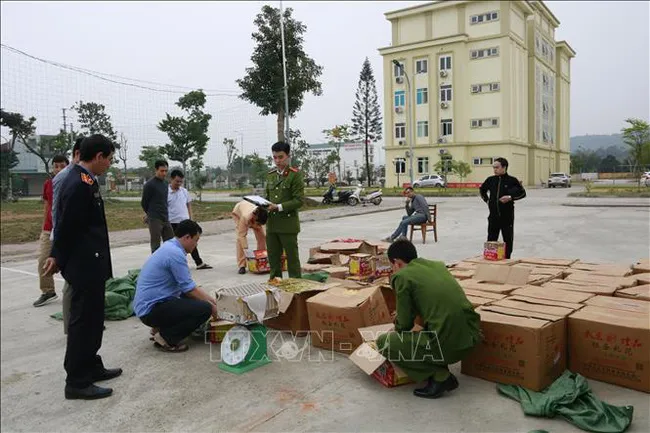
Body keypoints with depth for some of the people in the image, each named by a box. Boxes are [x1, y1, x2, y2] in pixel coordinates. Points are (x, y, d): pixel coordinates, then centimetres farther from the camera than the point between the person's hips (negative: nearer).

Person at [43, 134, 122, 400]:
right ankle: (77, 382, 11)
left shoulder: (80, 179, 11)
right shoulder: (81, 184, -22)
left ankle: (91, 367, 33)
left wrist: (58, 257, 15)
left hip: (87, 263, 10)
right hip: (85, 265, -10)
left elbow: (65, 225, 13)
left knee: (91, 318, 19)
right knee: (84, 320, 0)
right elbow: (67, 227, -18)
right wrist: (58, 258, -5)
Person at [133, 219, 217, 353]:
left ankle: (160, 328, 16)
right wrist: (211, 306, 0)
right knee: (204, 309, -19)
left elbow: (188, 285, 19)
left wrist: (211, 300, 16)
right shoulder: (176, 253, -19)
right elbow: (189, 288, -15)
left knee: (196, 298, 22)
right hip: (152, 308, -10)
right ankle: (165, 338, -7)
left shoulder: (170, 247, 12)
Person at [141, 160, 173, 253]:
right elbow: (144, 203, -2)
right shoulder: (149, 185, -9)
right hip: (155, 220, -7)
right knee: (156, 246, -1)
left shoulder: (166, 184, 12)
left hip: (166, 219, 7)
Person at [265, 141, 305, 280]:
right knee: (273, 257, 13)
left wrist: (279, 207, -20)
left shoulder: (295, 174, -7)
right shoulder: (270, 175, 12)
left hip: (288, 223, -6)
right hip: (271, 223, 6)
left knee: (292, 257, 3)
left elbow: (299, 200, -13)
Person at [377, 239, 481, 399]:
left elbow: (405, 324, 0)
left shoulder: (402, 276, -4)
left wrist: (397, 328, 24)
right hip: (472, 336, 8)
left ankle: (440, 376, 1)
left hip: (448, 345, -8)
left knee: (384, 342, 7)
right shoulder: (438, 265, 15)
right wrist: (403, 314, 43)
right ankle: (441, 367, 22)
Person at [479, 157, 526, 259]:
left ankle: (507, 259, 16)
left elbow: (522, 193, 1)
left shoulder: (512, 180, -5)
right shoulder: (491, 180, 5)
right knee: (491, 239, 6)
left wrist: (511, 197, -13)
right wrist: (486, 200, 10)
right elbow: (482, 189, 22)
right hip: (493, 215, 3)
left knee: (508, 240, 6)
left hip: (507, 216, -3)